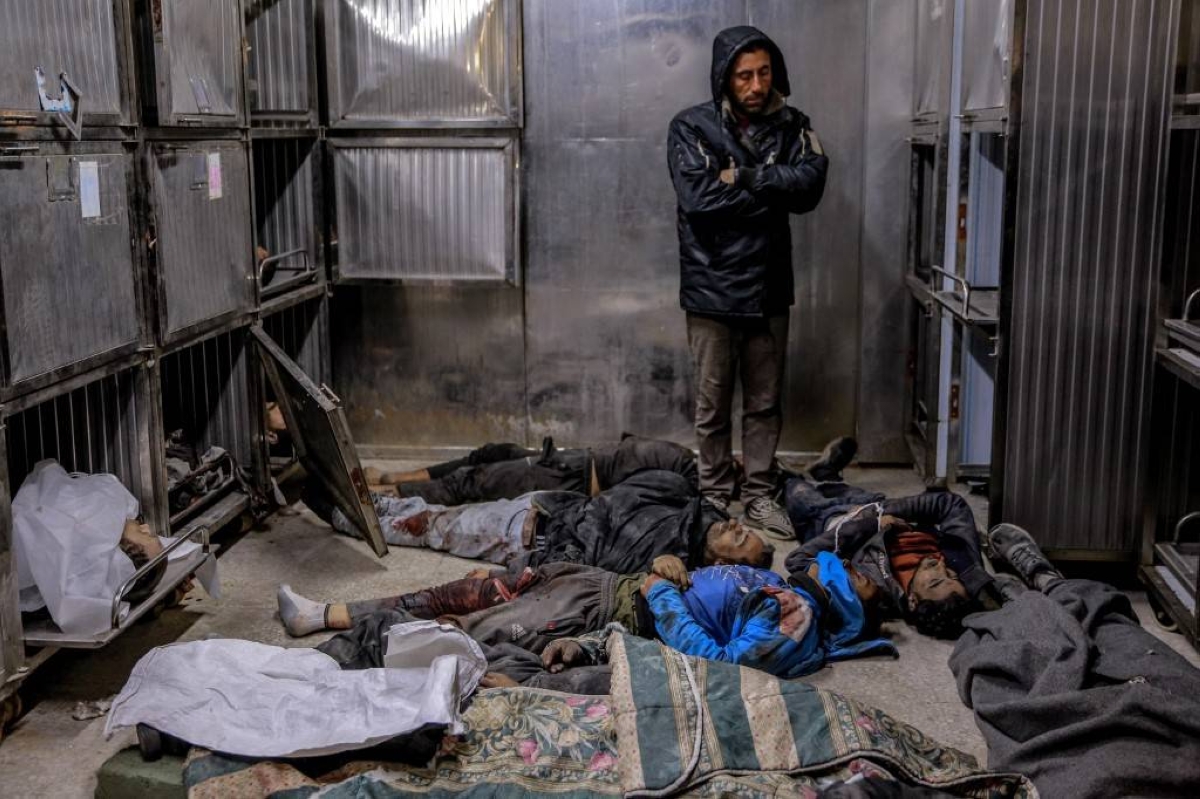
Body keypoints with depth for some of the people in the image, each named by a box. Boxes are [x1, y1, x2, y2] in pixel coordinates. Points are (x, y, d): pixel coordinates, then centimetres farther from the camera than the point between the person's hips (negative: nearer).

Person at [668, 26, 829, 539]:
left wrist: (742, 176, -18)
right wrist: (773, 189, -12)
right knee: (713, 405, 8)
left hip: (769, 289, 3)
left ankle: (759, 495, 23)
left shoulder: (790, 126, 4)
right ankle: (715, 496, 21)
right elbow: (698, 197, -20)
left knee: (765, 402, 11)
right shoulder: (692, 127, -6)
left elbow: (810, 186, -12)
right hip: (712, 290, -3)